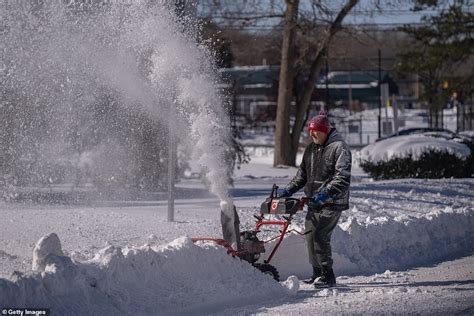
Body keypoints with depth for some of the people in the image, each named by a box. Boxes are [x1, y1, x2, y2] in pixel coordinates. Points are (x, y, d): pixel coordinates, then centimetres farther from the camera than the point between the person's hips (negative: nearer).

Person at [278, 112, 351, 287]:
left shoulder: (339, 148, -11)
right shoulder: (311, 148, 15)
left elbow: (343, 177, -19)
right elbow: (303, 174, 23)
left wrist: (326, 193, -30)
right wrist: (288, 190, 11)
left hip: (332, 203, -8)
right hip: (314, 202, 8)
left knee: (320, 235, -17)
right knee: (310, 235, 6)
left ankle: (328, 275, -12)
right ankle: (317, 273, 17)